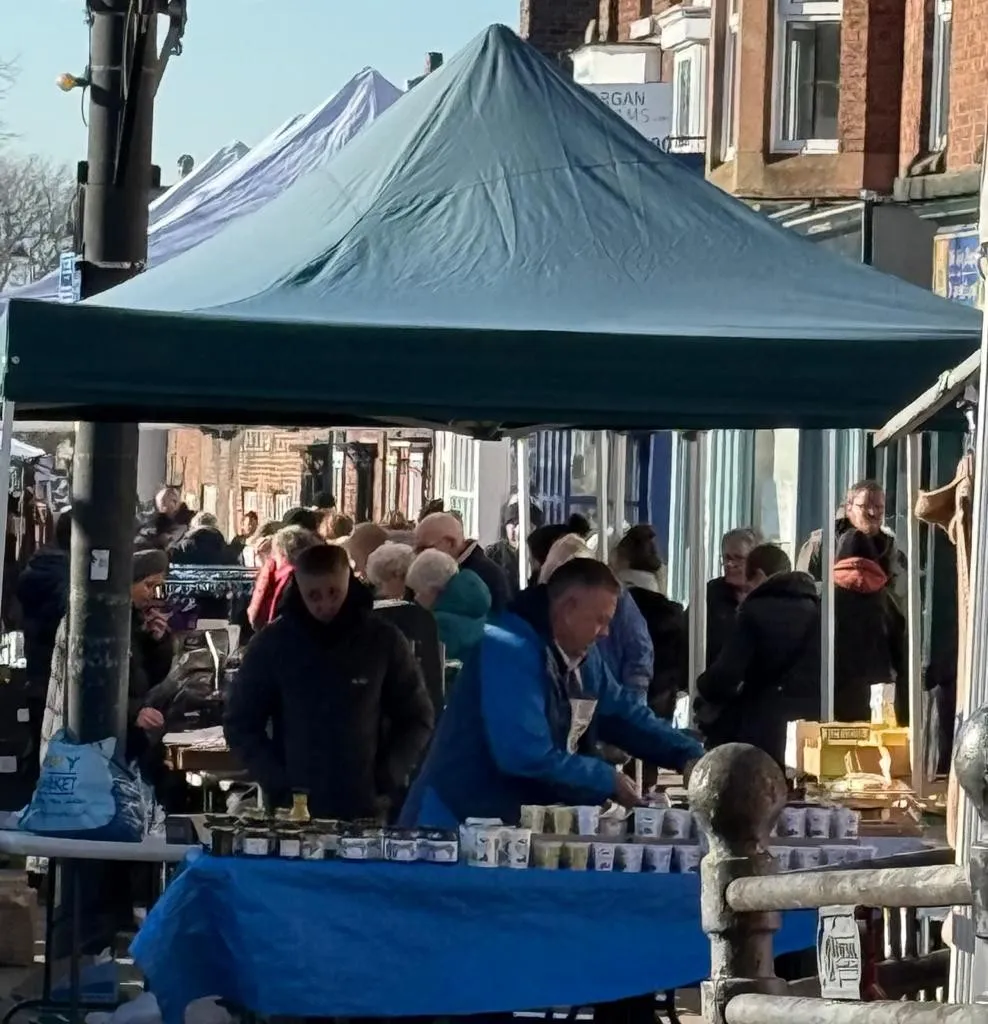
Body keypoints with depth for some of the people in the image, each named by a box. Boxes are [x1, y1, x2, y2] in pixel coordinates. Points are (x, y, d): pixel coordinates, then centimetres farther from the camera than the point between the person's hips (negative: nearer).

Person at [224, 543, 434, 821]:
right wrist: (277, 783, -5)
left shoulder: (383, 641, -1)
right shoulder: (271, 643, 0)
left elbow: (417, 718, 7)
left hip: (368, 812, 0)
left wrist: (386, 779, -5)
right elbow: (240, 723, 6)